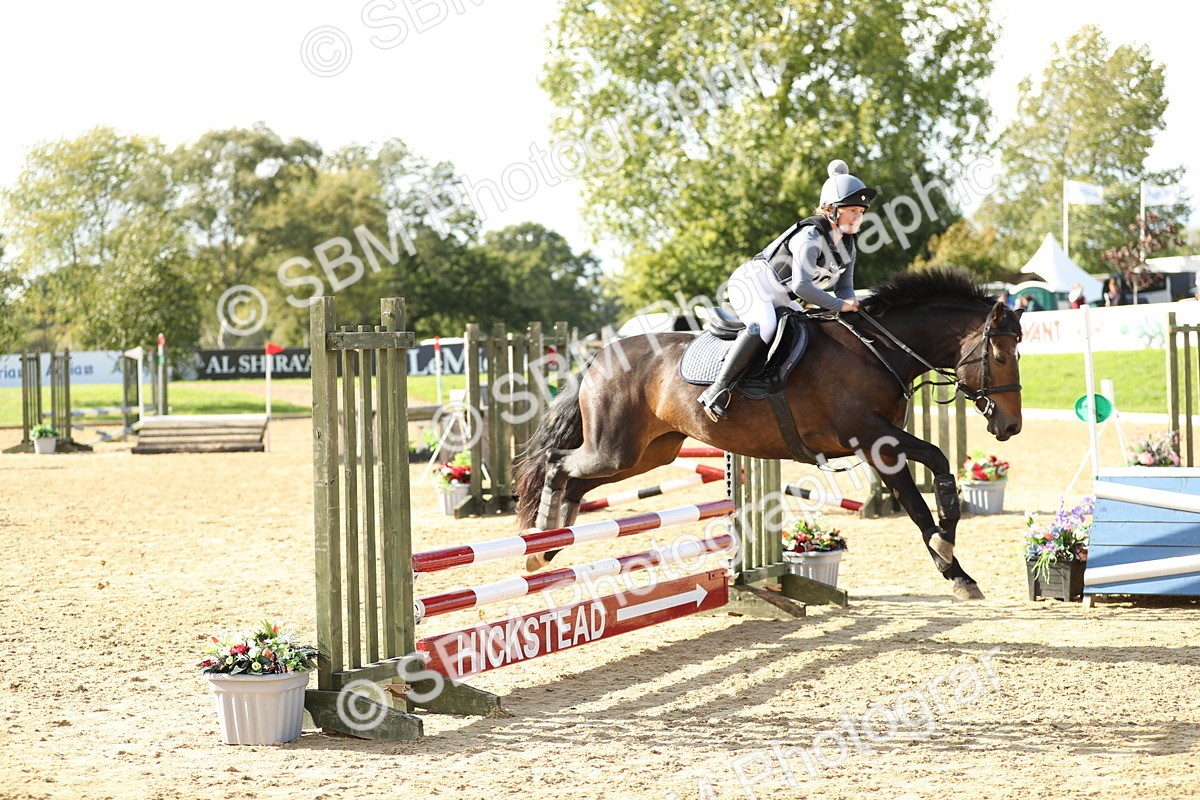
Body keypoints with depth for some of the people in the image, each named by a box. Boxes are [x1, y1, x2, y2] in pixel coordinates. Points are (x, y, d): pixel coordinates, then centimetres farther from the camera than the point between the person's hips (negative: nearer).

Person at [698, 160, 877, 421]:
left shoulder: (849, 247, 5)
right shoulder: (810, 236, -24)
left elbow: (845, 288, 10)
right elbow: (802, 285, -33)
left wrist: (851, 305, -13)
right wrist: (839, 305, -26)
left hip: (779, 299, 10)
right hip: (752, 285, -10)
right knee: (764, 326, -36)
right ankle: (716, 392, -39)